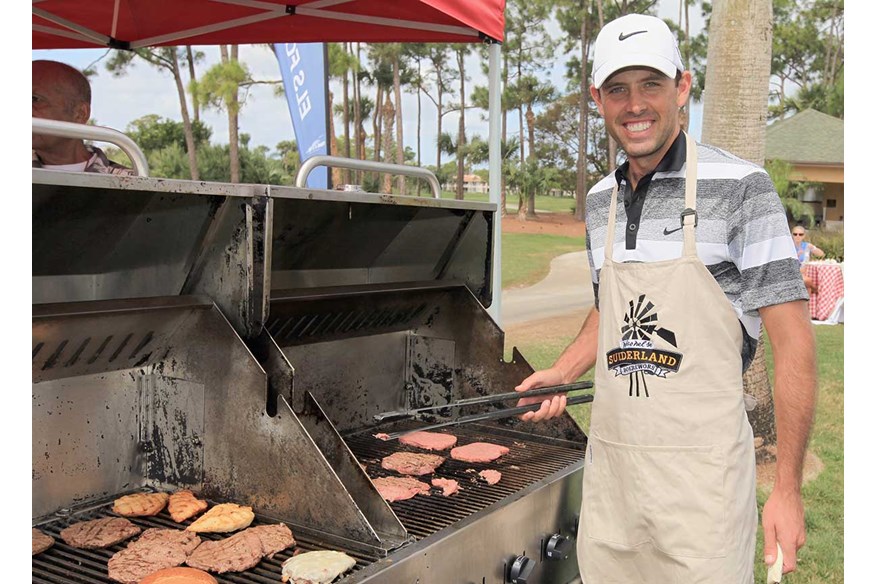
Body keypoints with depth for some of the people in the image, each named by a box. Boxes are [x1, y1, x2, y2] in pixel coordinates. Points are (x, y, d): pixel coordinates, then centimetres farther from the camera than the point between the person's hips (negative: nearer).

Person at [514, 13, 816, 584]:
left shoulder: (740, 187, -10)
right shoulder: (600, 201, 8)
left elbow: (794, 344, -11)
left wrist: (788, 488, -13)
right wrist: (561, 374, 7)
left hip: (699, 464, -5)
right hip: (609, 452, 6)